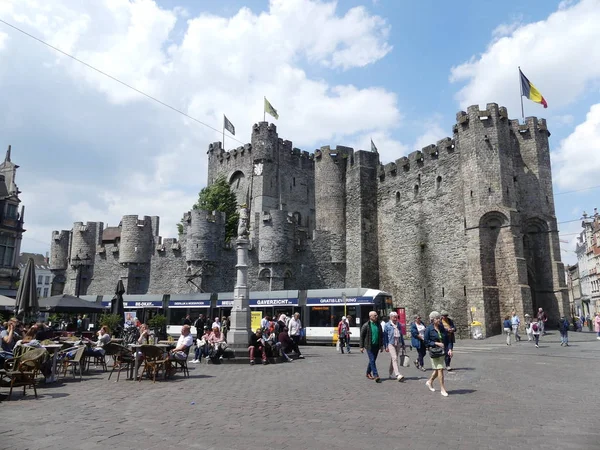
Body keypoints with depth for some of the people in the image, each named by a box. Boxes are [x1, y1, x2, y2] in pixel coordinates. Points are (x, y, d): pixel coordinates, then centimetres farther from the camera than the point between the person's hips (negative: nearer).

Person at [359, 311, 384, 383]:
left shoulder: (378, 325, 8)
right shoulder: (366, 325, -8)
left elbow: (381, 336, 15)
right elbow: (362, 336, -5)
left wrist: (381, 345, 12)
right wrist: (361, 347, -6)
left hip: (376, 346, 5)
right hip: (369, 346, -5)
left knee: (372, 360, 14)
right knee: (372, 360, -9)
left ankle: (368, 373, 31)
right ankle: (376, 376, -10)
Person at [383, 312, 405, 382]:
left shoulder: (399, 325, 11)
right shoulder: (387, 325, -4)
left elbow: (401, 335, 18)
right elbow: (385, 336, -3)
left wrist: (403, 344, 17)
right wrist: (385, 346, -7)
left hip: (398, 344, 5)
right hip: (391, 344, -5)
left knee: (393, 359, 12)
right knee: (394, 358, -15)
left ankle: (391, 374, 24)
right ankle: (398, 374, -22)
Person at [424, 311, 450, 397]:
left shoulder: (442, 328, 5)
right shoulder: (429, 329, -12)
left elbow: (447, 339, 10)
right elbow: (426, 342, -9)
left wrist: (449, 349, -2)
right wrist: (436, 343, -19)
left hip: (442, 351, 6)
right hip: (434, 352, -6)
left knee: (438, 369, 15)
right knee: (440, 369, -5)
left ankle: (430, 382, 38)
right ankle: (442, 388, 8)